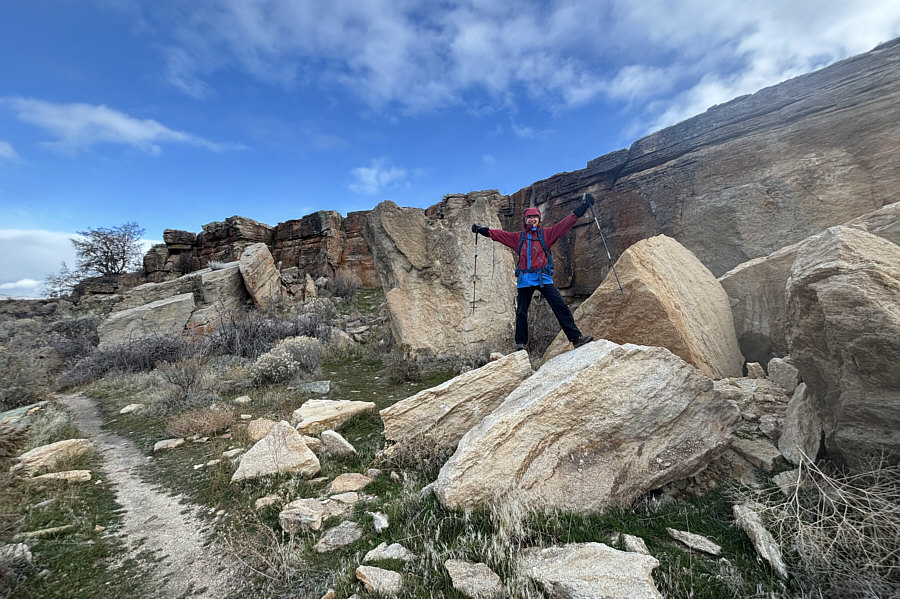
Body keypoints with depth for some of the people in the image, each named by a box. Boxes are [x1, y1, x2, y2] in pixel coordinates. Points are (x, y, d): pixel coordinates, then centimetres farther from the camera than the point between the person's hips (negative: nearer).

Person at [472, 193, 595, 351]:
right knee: (521, 312, 3)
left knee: (560, 306, -10)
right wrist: (482, 230, 19)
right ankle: (520, 343, 15)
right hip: (524, 279, 2)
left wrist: (583, 206, 3)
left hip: (543, 277, -2)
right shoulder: (518, 237, 17)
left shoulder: (546, 233, 11)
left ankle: (576, 338, -8)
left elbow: (565, 224, 8)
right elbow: (499, 234, 22)